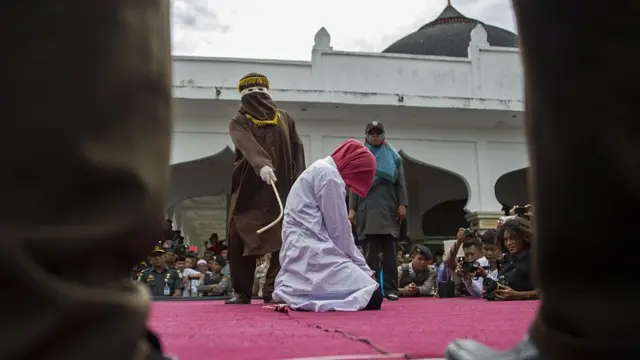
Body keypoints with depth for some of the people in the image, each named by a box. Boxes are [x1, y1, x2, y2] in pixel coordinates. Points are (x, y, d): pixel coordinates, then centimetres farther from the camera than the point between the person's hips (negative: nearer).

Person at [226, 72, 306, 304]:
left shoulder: (284, 118, 16)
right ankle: (242, 292, 6)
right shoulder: (239, 123, 6)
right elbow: (248, 145, -17)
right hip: (249, 190, -1)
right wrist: (262, 165, -37)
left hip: (283, 189, 1)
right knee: (241, 240, -2)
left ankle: (273, 290, -2)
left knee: (282, 241, -6)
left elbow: (297, 151, 12)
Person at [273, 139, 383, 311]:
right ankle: (305, 296, -11)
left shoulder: (319, 170, 23)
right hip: (311, 251, -10)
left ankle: (296, 292, 4)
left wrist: (360, 268, 17)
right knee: (372, 297, -15)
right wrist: (363, 268, 3)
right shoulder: (329, 174, -7)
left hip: (300, 251, 10)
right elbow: (339, 230, -8)